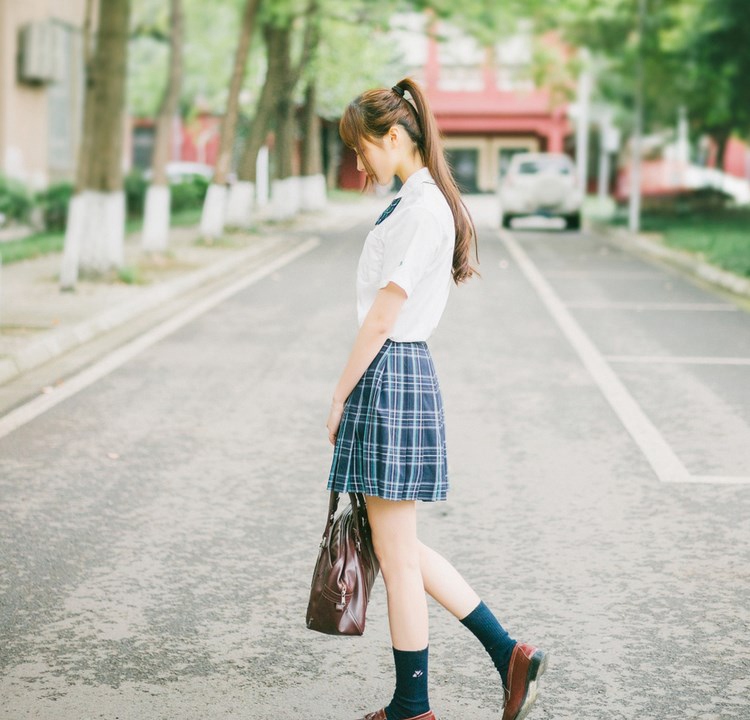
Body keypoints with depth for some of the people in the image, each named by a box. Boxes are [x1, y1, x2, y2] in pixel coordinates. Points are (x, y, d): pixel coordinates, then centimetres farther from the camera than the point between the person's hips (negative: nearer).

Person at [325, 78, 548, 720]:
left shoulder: (422, 210, -16)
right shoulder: (420, 202, 15)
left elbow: (381, 317, -17)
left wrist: (341, 396, -9)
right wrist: (355, 394, 16)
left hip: (388, 378, -10)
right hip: (401, 374, 10)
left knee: (398, 557, 2)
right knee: (400, 550, 16)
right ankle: (509, 655, 19)